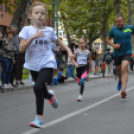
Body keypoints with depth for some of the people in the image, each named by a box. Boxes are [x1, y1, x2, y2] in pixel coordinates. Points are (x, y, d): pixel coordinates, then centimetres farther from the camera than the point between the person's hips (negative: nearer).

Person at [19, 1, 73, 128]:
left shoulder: (49, 30, 0)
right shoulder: (27, 30, -7)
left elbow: (58, 41, 21)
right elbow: (21, 49, -16)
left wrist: (69, 50, 12)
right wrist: (32, 37, -27)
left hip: (47, 64, -2)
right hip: (33, 65, 2)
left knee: (38, 87, -25)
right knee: (42, 91, 14)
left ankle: (39, 118, -13)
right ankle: (50, 95, 54)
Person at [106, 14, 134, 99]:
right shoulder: (114, 30, -2)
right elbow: (108, 39, 9)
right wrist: (113, 45, -9)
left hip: (127, 53, -2)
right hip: (117, 54, 3)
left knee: (124, 70, -21)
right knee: (118, 70, 18)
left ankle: (123, 89, -28)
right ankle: (120, 81, 52)